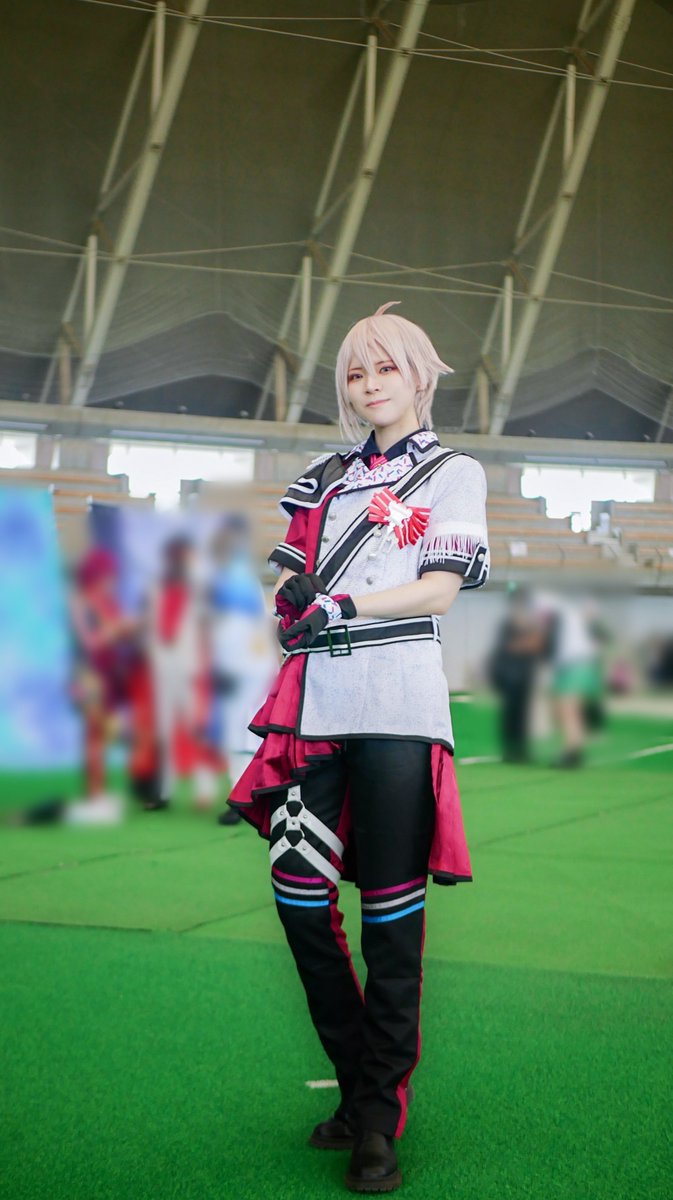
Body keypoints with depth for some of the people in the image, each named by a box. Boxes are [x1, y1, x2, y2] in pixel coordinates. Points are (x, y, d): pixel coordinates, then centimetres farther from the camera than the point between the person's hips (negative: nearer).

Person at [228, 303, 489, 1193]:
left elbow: (440, 586, -5)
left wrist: (342, 605, -16)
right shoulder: (326, 478, 22)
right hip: (315, 705, 5)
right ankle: (360, 1085, 18)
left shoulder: (454, 473, 8)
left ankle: (380, 1118, 2)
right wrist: (292, 595, -6)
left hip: (395, 709, -5)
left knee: (390, 913, -5)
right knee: (299, 894, 2)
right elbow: (291, 573, 17)